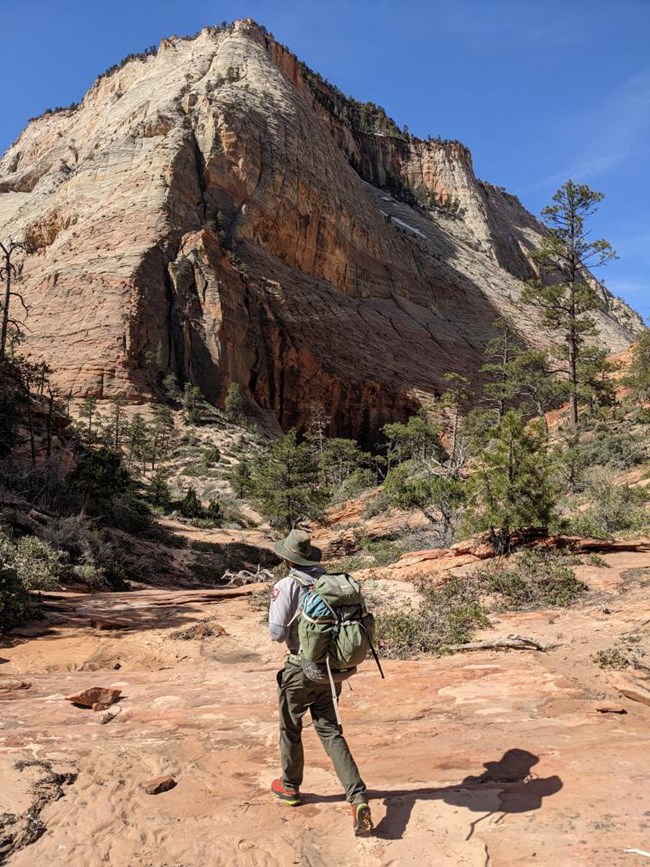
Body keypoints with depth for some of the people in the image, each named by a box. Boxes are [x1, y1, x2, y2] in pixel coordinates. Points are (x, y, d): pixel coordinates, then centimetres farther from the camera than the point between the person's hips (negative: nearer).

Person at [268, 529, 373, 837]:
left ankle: (289, 786, 38)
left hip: (301, 669, -4)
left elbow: (277, 633, -17)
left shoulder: (285, 587, -15)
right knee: (330, 731, 11)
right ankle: (358, 798, -2)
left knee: (290, 729, 18)